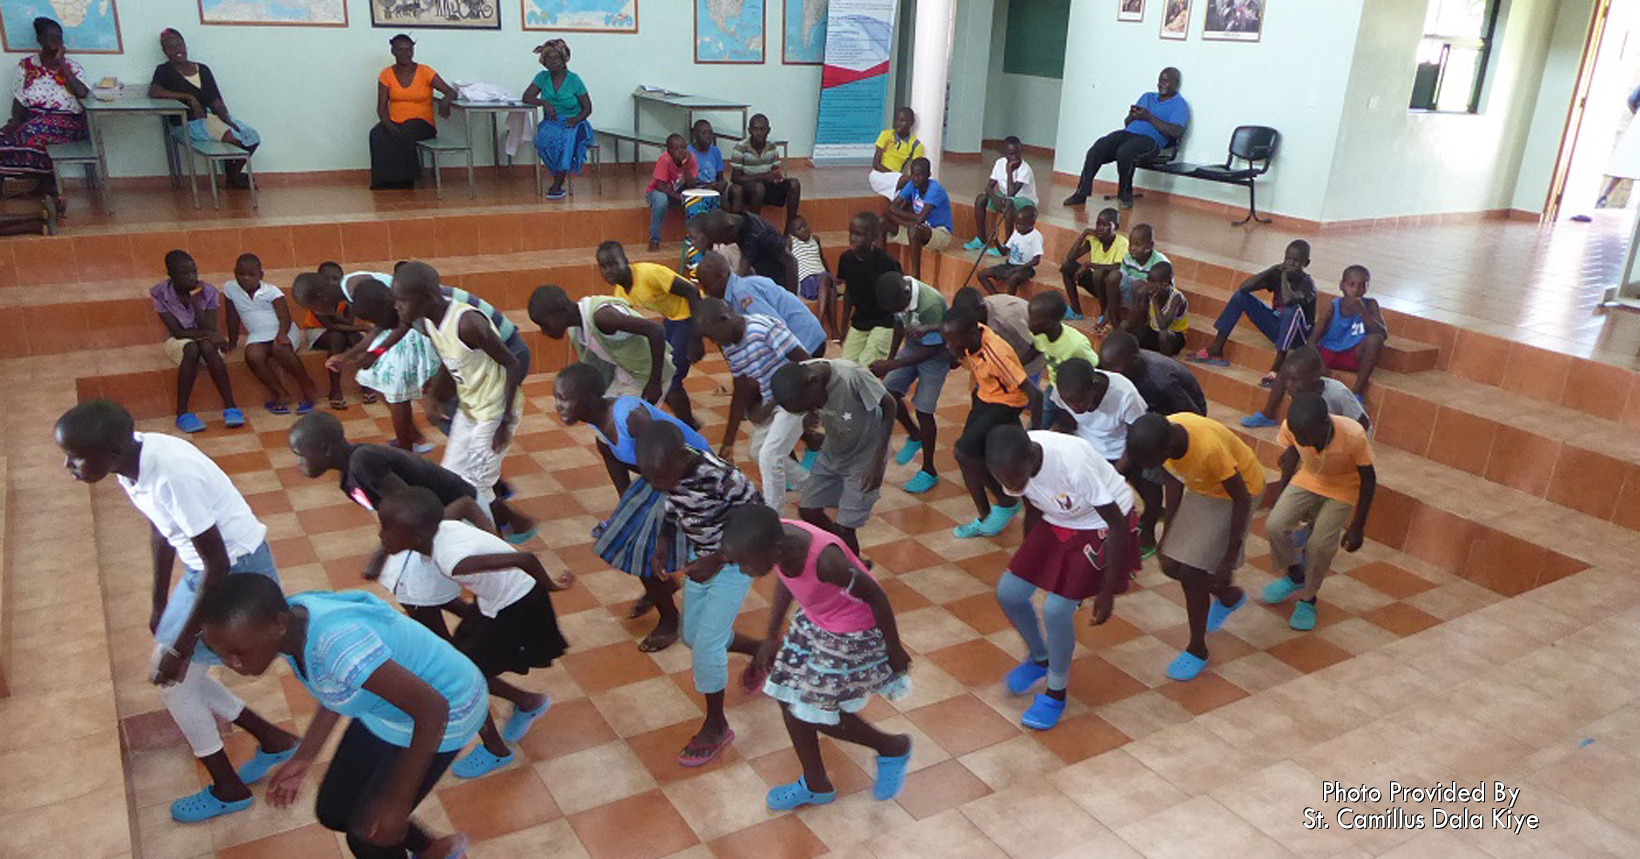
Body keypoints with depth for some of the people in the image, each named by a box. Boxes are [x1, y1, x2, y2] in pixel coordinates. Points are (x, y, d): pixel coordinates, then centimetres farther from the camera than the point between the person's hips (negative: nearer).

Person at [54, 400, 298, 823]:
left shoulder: (172, 474, -33)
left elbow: (217, 564, -25)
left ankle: (228, 789, 21)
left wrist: (180, 648, -18)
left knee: (173, 677, 2)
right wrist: (160, 605, 20)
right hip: (204, 568, 8)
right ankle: (274, 740, 29)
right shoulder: (131, 459, -7)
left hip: (240, 572, -8)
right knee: (179, 675, 13)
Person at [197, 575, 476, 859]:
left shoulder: (337, 643, -38)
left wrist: (397, 800, -26)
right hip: (385, 705, 8)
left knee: (367, 836, 4)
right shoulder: (287, 622, -12)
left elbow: (433, 709, -34)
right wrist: (303, 758, 5)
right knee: (333, 812, 16)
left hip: (443, 716, -7)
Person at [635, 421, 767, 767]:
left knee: (706, 646, -7)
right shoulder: (666, 470, -15)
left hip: (733, 562, -7)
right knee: (693, 636, 18)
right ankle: (762, 651, 42)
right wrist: (663, 547, -9)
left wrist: (716, 561, -24)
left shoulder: (722, 479, -35)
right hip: (702, 557, 7)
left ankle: (716, 726, 15)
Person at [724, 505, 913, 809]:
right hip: (812, 623, 7)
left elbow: (875, 596, -24)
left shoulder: (824, 560, -39)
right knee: (790, 701, 12)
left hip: (851, 636, -7)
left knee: (819, 713, 1)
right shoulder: (777, 536, -18)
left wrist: (895, 649, -9)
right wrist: (771, 637, 10)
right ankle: (816, 785, 34)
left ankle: (894, 747, 26)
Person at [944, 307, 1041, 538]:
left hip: (1006, 404, -8)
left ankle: (1007, 502, 3)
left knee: (965, 452, -18)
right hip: (984, 398, 8)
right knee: (968, 458, 5)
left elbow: (1033, 394, -33)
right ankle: (985, 519, 20)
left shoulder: (995, 354, -34)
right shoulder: (971, 337, -14)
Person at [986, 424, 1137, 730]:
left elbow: (1118, 524, -24)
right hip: (1057, 523, 6)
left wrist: (1107, 592, -17)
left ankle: (1056, 694, 11)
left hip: (1102, 527, -6)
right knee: (1009, 592, -1)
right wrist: (1026, 562, 16)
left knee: (1056, 608, -16)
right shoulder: (1013, 463, -19)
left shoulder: (1073, 463, -37)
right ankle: (1040, 658, 28)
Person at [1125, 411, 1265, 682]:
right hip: (1201, 489, 6)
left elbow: (1242, 500, -26)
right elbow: (1174, 486, -4)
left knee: (1191, 572, -11)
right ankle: (1231, 597, 36)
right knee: (1172, 565, 7)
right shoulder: (1161, 436, -22)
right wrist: (1166, 537, 1)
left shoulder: (1209, 448, -40)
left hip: (1237, 490, -6)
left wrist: (1229, 560, -21)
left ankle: (1197, 649, 10)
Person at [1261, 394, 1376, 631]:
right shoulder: (1292, 428, -28)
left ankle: (1307, 599, 13)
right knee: (1274, 525, -17)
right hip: (1308, 480, 3)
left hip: (1343, 490, -3)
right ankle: (1294, 575, 13)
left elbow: (1368, 479, -18)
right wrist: (1280, 493, 7)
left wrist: (1357, 527, -13)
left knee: (1320, 544, -15)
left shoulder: (1353, 436, -36)